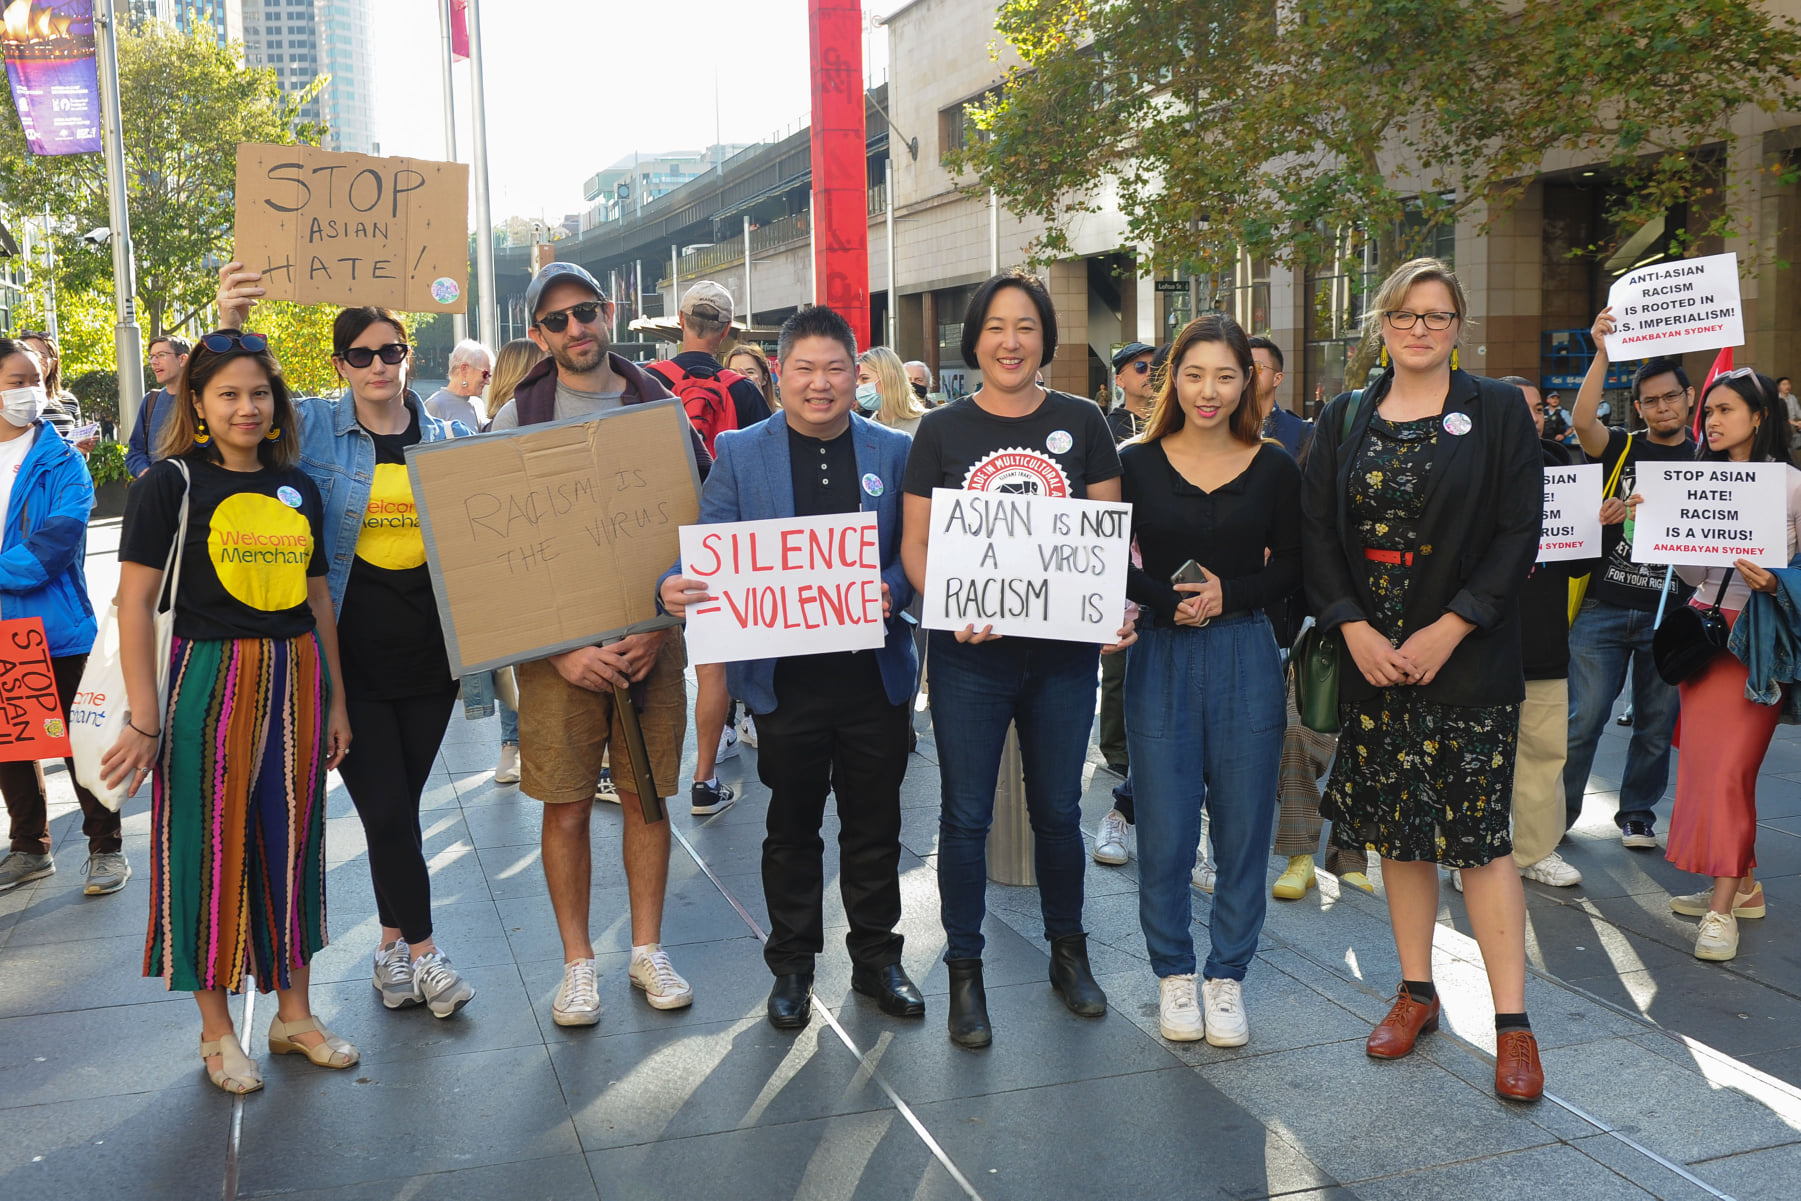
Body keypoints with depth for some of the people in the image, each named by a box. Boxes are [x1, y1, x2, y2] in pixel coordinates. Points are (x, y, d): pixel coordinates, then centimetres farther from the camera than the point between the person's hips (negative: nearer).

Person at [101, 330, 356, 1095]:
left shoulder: (297, 487, 10)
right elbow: (135, 602, -9)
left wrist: (336, 699, 13)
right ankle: (216, 1028, 21)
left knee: (291, 843, 11)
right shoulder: (170, 483, -5)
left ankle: (293, 1013, 26)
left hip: (296, 680, 5)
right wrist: (144, 721, -14)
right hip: (209, 680, -4)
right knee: (211, 846, 4)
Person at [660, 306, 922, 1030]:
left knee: (875, 825, 13)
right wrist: (675, 588, -23)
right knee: (792, 828, 12)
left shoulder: (894, 452, 5)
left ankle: (877, 957, 31)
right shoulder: (740, 453, 3)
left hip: (876, 671, 1)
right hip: (786, 676, -1)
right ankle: (791, 965, 28)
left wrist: (892, 592, -17)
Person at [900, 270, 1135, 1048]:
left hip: (1063, 649, 2)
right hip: (970, 654, -1)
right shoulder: (942, 429, 0)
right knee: (966, 814, 4)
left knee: (1058, 808, 13)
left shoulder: (1081, 423, 4)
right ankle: (965, 975, 19)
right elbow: (915, 541, -1)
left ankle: (1068, 953, 33)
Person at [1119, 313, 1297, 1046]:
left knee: (1243, 826, 6)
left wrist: (1230, 594, -11)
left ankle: (1227, 976, 23)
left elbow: (1291, 567, 6)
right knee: (1163, 831, 3)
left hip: (1246, 659, 1)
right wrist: (1166, 600, -15)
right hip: (1161, 657, -1)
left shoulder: (1274, 469, 3)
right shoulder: (1137, 463, 1)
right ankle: (1174, 973, 23)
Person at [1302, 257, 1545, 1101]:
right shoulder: (1345, 420, 8)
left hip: (1467, 658, -3)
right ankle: (1416, 992, 23)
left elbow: (1519, 533, -4)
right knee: (1397, 828, 9)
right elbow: (1317, 533, 5)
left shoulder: (1498, 411, 1)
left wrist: (1450, 629, -13)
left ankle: (1512, 1023, 4)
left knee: (1478, 832, -5)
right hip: (1372, 654, 3)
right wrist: (1355, 629, -8)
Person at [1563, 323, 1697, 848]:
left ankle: (1637, 816, 23)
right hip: (1604, 607, -1)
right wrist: (1602, 352, -23)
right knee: (1583, 718, -1)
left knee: (1657, 725, 8)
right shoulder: (1621, 448, 5)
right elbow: (1582, 420, -15)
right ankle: (1556, 815, 12)